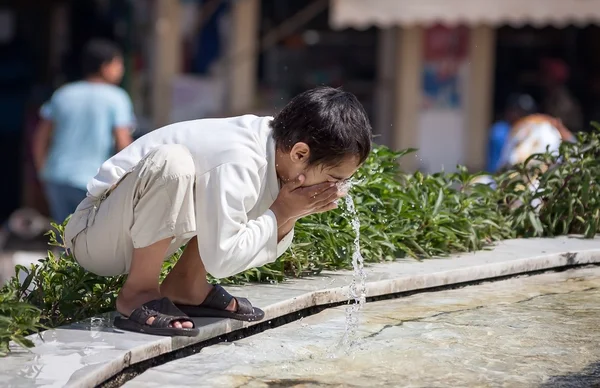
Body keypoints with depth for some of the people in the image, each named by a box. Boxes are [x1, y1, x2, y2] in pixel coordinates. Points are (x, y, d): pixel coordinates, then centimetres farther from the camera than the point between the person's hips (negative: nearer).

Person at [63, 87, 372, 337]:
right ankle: (137, 294, -19)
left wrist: (287, 217, -15)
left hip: (141, 236, 9)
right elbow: (222, 260, -31)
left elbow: (260, 252, 4)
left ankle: (185, 285, 5)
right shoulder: (238, 164, -31)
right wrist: (280, 212, -23)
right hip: (95, 237, -9)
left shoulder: (276, 145, -4)